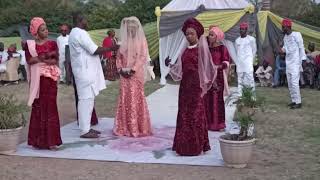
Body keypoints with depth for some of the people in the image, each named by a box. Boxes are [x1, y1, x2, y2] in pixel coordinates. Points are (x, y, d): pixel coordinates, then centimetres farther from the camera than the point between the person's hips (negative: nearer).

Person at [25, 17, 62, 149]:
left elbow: (56, 61, -4)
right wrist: (46, 56, -14)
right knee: (38, 108, 3)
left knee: (50, 107, -2)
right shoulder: (30, 44, 6)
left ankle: (51, 140, 2)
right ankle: (38, 139, 11)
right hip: (37, 79, 1)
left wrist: (39, 59, -13)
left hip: (50, 79, 0)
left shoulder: (52, 44, 6)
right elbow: (29, 60, -7)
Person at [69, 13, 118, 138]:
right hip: (85, 71, -11)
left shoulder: (74, 33, 19)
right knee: (86, 99, -8)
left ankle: (86, 127, 18)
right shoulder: (81, 33, -14)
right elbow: (94, 50, -18)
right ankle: (84, 131, -4)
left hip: (85, 70, 11)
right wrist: (111, 48, -10)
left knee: (87, 99, 13)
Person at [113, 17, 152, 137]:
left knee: (136, 100, -4)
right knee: (124, 100, 6)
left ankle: (138, 127, 4)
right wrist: (120, 69, 0)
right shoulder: (125, 41, 14)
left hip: (136, 75, -5)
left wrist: (133, 69, -16)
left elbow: (143, 57, -10)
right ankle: (124, 127, 14)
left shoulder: (141, 40, -1)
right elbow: (119, 57, 16)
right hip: (124, 75, 5)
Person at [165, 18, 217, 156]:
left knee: (196, 113, -3)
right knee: (184, 112, 7)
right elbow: (180, 68, 12)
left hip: (196, 84, -6)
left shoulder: (201, 48, -4)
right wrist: (170, 65, -1)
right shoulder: (185, 49, 13)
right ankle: (184, 145, 16)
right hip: (185, 84, 6)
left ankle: (196, 145, 6)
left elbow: (208, 67, -6)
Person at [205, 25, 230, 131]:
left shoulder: (222, 48, -3)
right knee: (207, 99, 4)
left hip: (218, 76, -5)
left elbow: (226, 63, -7)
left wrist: (217, 66, -21)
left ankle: (218, 124, 3)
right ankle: (208, 122, 12)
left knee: (217, 99, -5)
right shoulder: (207, 48, 12)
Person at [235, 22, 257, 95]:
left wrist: (251, 59, 9)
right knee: (240, 78, 4)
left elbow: (254, 50, 7)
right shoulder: (237, 40, 12)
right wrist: (237, 61, 13)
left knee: (249, 77, -12)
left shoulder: (251, 39, 0)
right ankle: (240, 95, 8)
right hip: (239, 63, 4)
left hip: (248, 62, -4)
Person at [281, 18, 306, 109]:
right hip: (288, 62, 8)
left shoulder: (296, 35, -11)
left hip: (295, 62, -8)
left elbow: (301, 48, -10)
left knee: (294, 82, -13)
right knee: (290, 83, 10)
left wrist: (303, 59, -13)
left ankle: (298, 102, -9)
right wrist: (282, 50, -2)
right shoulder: (285, 36, 11)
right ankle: (294, 100, 17)